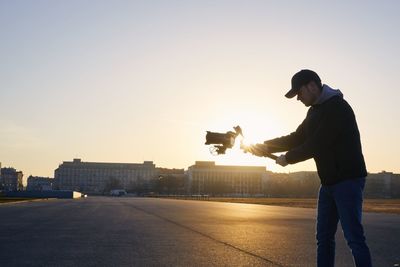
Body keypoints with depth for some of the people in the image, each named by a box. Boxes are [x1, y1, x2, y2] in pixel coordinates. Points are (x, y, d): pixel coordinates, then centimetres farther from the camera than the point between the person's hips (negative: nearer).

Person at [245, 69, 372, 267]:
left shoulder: (338, 108, -15)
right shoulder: (315, 111, 14)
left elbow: (316, 145, -19)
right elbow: (296, 139, 15)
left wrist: (288, 158, -7)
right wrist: (264, 147, 4)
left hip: (348, 179, -9)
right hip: (328, 182, 9)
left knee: (354, 237, -9)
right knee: (324, 236, 10)